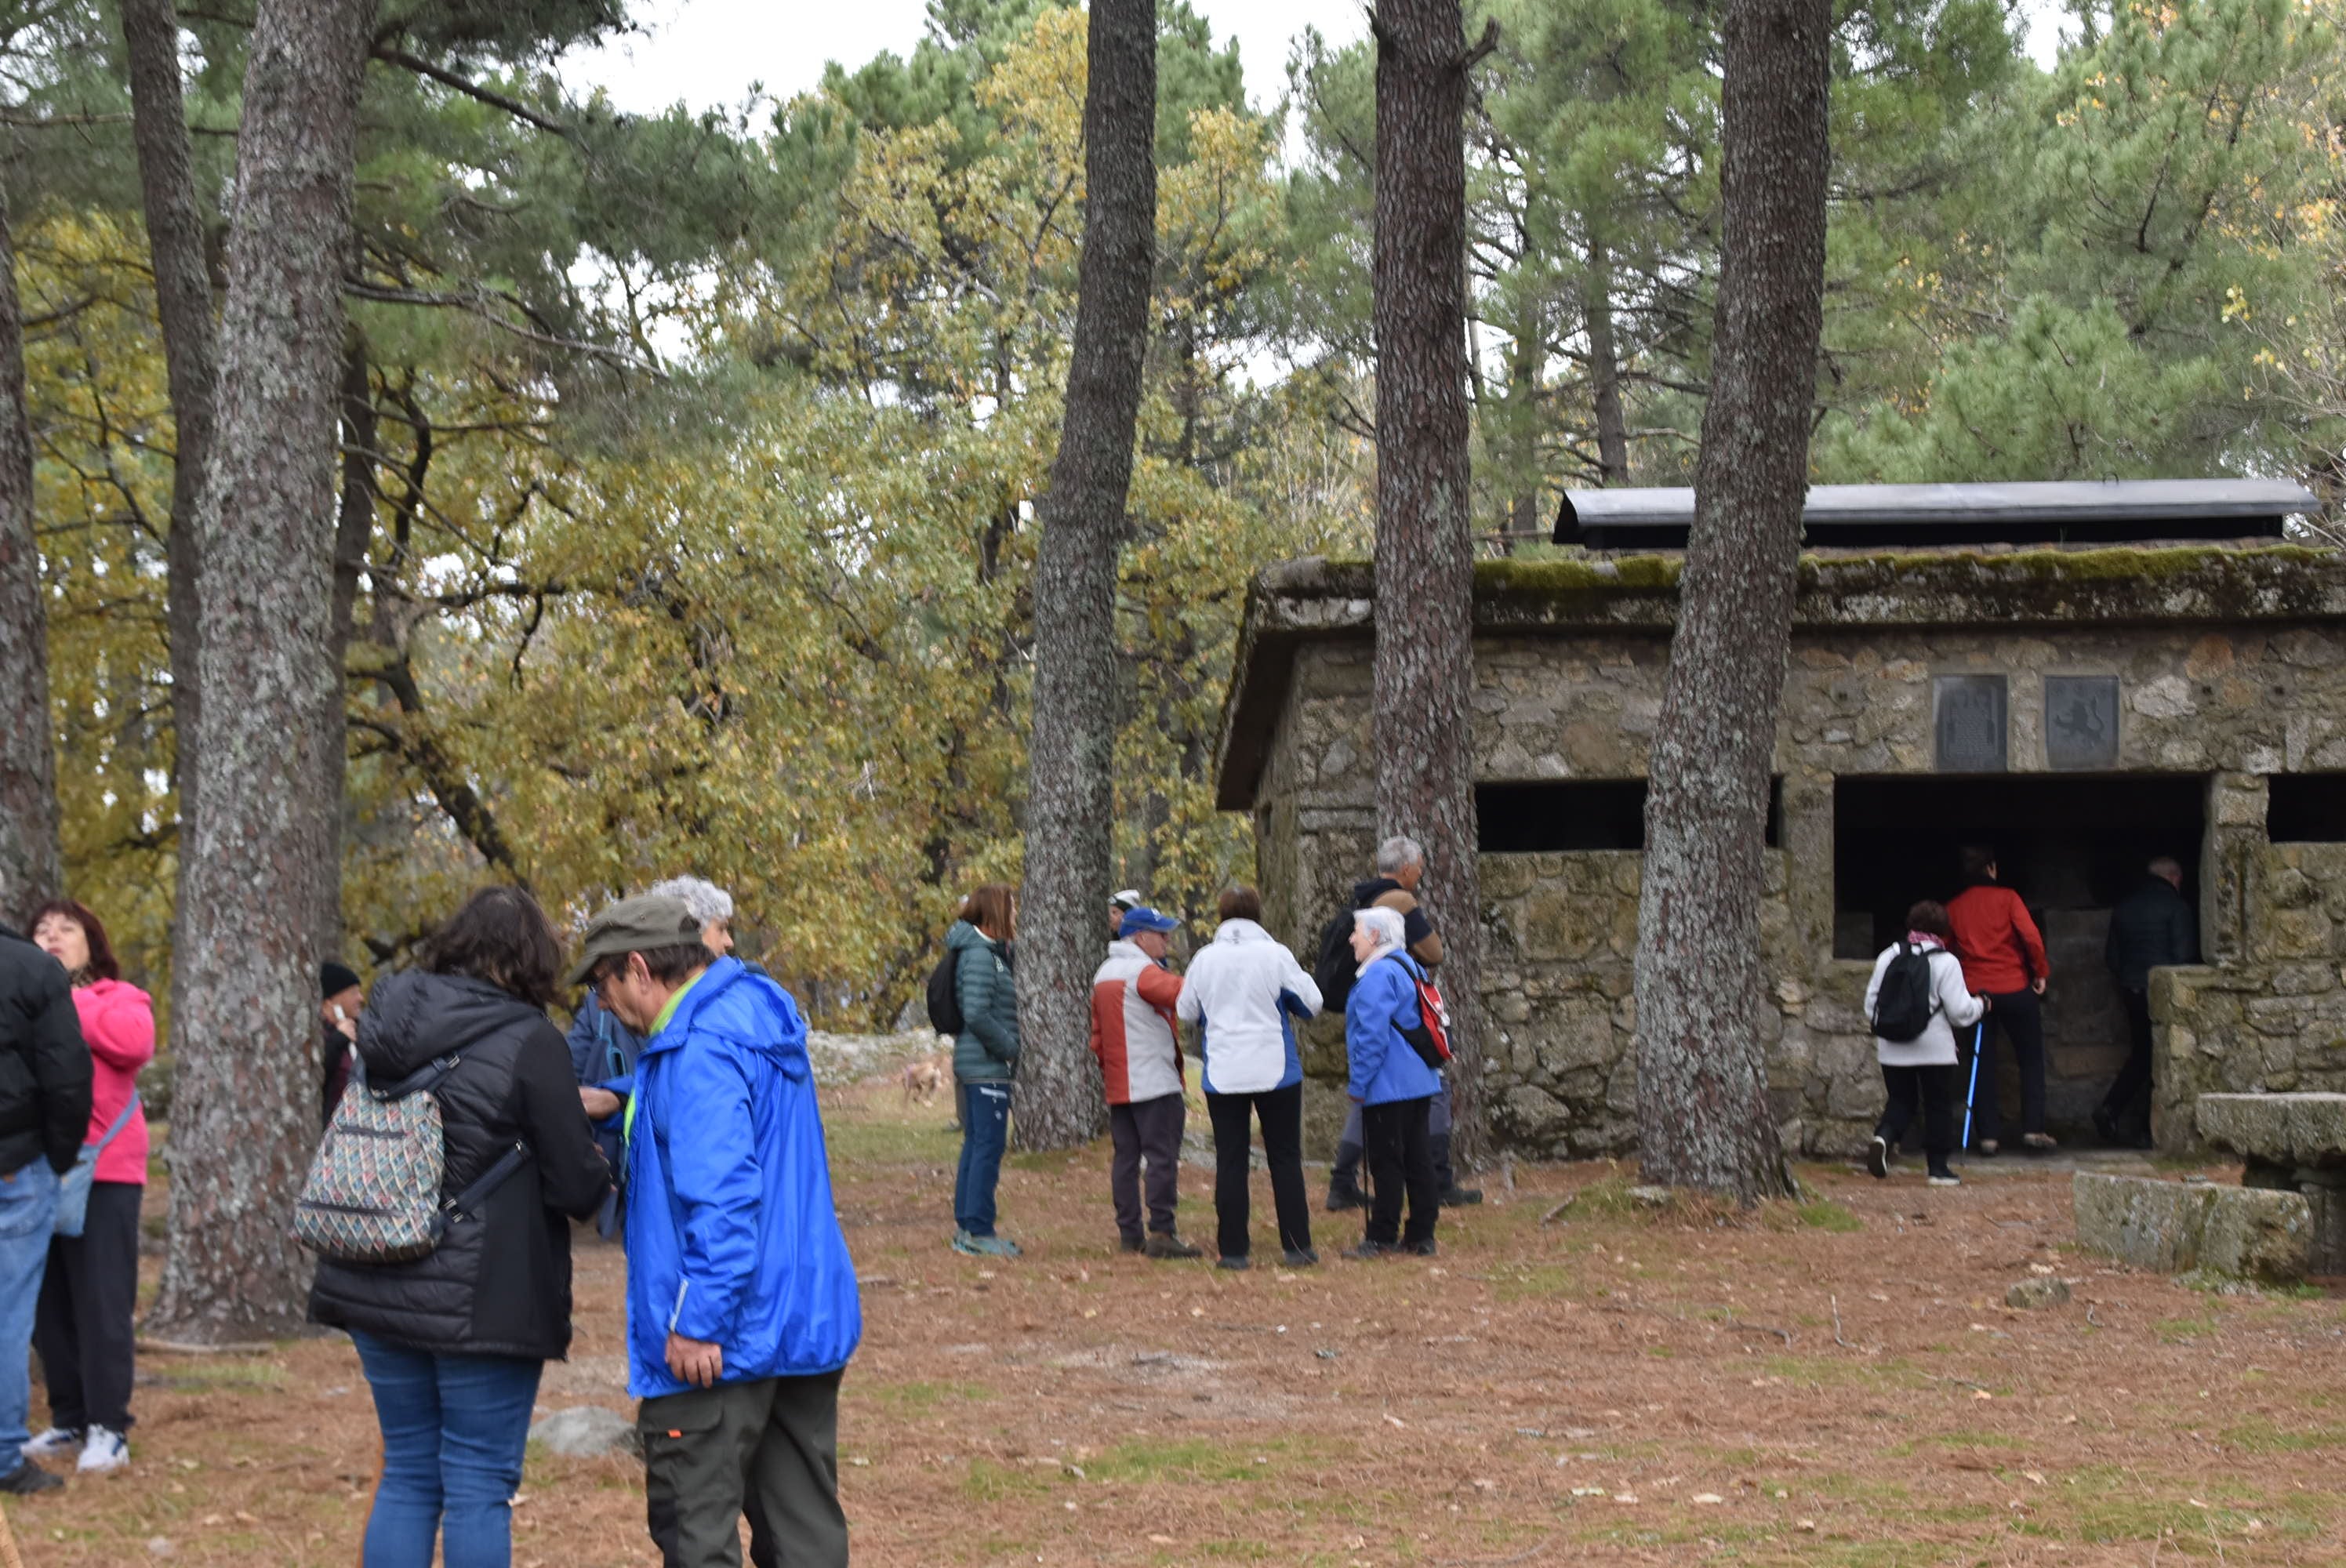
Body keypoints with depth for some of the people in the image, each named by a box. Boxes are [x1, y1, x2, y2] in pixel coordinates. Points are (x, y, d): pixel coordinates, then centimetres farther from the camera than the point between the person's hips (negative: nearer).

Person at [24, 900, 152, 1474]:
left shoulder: (119, 998, 2)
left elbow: (132, 1041, -20)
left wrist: (68, 1002, -11)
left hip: (103, 1173, -4)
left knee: (101, 1302, -5)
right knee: (49, 1304, 7)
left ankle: (108, 1428, -1)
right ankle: (69, 1420, 15)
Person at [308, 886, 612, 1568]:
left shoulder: (388, 1024, 5)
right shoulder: (527, 1042, -13)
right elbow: (577, 1184, -11)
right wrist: (601, 1169, 12)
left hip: (376, 1288, 6)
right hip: (483, 1301, -6)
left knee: (407, 1475, 15)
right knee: (478, 1485, 2)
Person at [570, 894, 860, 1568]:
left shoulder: (702, 1047, -19)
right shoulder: (759, 1018, 12)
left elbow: (721, 1194, -25)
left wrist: (698, 1321, -24)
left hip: (719, 1339, -10)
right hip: (809, 1320, 10)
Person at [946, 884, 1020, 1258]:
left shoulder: (990, 953, 15)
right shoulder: (979, 956, -16)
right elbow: (976, 1014, -23)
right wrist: (1010, 1048, -15)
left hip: (976, 1065, 10)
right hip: (987, 1067, -10)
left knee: (976, 1144, 13)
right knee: (988, 1146, -8)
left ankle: (966, 1227, 18)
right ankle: (978, 1231, -6)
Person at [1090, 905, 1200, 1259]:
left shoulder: (1103, 975, 15)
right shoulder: (1143, 972, -12)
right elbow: (1183, 994, -28)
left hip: (1117, 1084, 9)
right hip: (1155, 1083, -9)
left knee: (1125, 1157, 9)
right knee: (1163, 1156, -7)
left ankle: (1129, 1233, 10)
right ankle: (1162, 1233, -11)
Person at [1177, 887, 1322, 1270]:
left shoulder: (1204, 960, 0)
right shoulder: (1276, 955, -7)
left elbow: (1186, 1012, 11)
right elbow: (1311, 1002, -4)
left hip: (1222, 1076, 1)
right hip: (1276, 1071, -1)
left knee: (1230, 1161, 5)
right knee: (1285, 1159, 6)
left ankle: (1233, 1250, 3)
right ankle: (1297, 1246, 4)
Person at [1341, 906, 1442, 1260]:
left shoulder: (1378, 975, -16)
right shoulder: (1411, 968, 15)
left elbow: (1372, 1035, -21)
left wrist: (1358, 1083, -13)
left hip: (1388, 1086, -10)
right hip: (1421, 1082, 10)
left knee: (1386, 1162, -4)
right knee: (1418, 1159, 10)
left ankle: (1382, 1239, 0)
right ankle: (1421, 1235, 13)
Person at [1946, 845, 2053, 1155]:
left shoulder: (1953, 907, 6)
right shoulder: (2006, 898, -4)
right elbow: (2030, 936, -13)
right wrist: (2041, 973, -2)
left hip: (1974, 989, 3)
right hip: (2015, 988, -3)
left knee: (1982, 1065, 7)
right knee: (2031, 1060, 8)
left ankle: (1988, 1135, 3)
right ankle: (2033, 1128, 1)